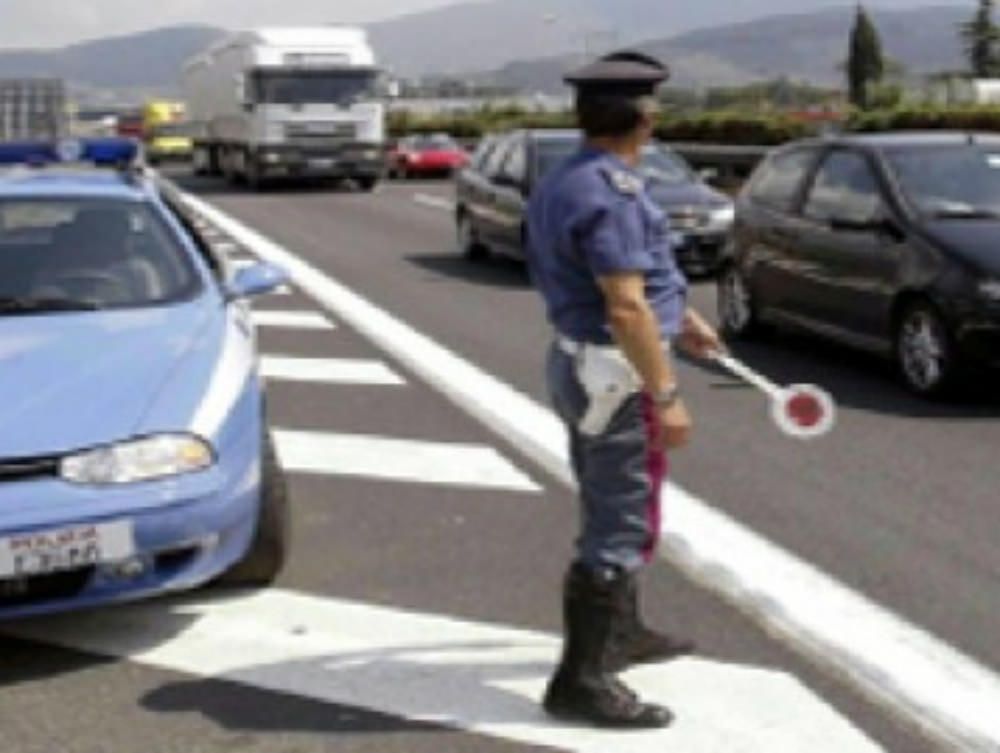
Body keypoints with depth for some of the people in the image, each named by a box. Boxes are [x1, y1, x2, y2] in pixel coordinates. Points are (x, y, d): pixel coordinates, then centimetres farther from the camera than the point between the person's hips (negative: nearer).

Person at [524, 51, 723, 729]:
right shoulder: (610, 193, -21)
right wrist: (667, 395, -22)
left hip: (581, 363, 10)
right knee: (622, 528, -4)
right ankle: (583, 680, 2)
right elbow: (625, 309, -26)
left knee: (612, 513, 23)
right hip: (617, 375, -10)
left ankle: (620, 633, 40)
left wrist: (679, 319, 32)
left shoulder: (565, 183, 11)